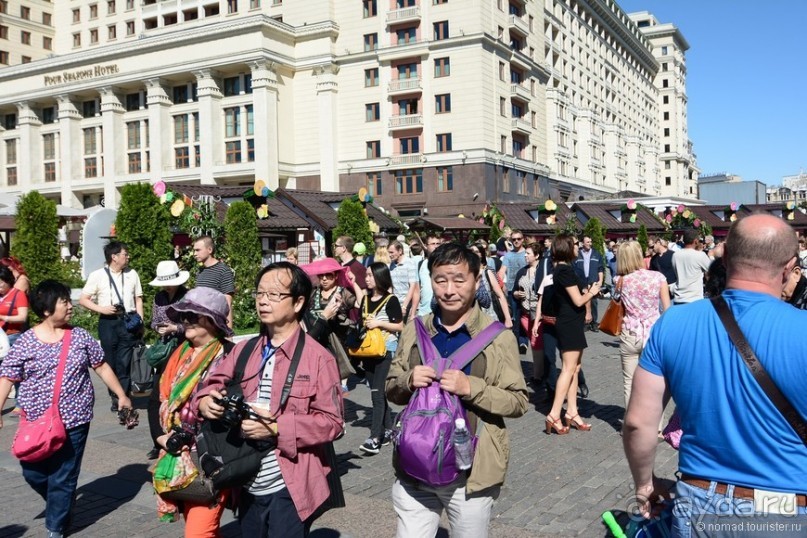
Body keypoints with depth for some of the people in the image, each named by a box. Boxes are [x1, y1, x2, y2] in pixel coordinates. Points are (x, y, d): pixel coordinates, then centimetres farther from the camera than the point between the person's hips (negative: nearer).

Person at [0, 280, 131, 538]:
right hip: (37, 422, 0)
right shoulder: (25, 342, -4)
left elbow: (101, 366, 10)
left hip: (74, 420, 0)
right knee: (33, 473, 9)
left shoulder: (80, 336, 1)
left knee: (64, 478, 3)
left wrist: (121, 395, 11)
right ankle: (60, 504, 38)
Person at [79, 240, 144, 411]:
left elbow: (138, 299, 11)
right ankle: (115, 398, 20)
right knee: (110, 362, 8)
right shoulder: (97, 275, -1)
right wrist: (101, 309, -13)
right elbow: (83, 300, 1)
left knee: (125, 362, -4)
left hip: (128, 321, 1)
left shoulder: (132, 274, 7)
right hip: (108, 322, -1)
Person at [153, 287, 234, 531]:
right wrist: (167, 434, -2)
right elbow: (165, 399, 14)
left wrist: (182, 438, -15)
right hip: (178, 455, 8)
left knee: (199, 531, -8)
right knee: (203, 528, 18)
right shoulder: (181, 353, 10)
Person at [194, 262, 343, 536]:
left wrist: (276, 428, -21)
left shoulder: (318, 357, -10)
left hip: (289, 489, -5)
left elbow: (331, 421, -13)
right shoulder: (244, 350, 7)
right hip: (249, 486, 6)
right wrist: (206, 401, -12)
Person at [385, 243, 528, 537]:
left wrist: (470, 387, -21)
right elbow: (391, 388, 10)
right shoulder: (414, 331, 2)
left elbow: (519, 401, -6)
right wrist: (409, 381, -13)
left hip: (470, 470, -2)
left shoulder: (498, 336, -7)